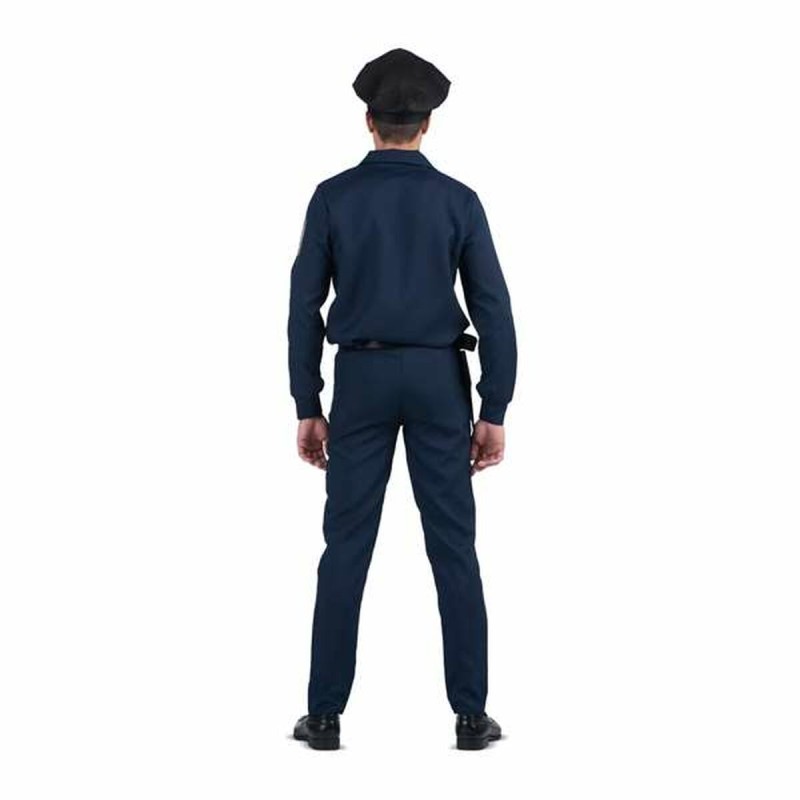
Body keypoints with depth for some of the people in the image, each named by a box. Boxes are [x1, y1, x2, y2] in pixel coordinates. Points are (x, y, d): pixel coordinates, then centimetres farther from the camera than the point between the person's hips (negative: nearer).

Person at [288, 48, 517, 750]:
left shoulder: (333, 197, -2)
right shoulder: (458, 200, -2)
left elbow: (305, 307, -3)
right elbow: (492, 310, -6)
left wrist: (308, 408, 3)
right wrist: (494, 412, -2)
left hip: (361, 378, 0)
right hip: (437, 379, 0)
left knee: (347, 548, 5)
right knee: (454, 548, 4)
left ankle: (326, 714, 5)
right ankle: (470, 714, 3)